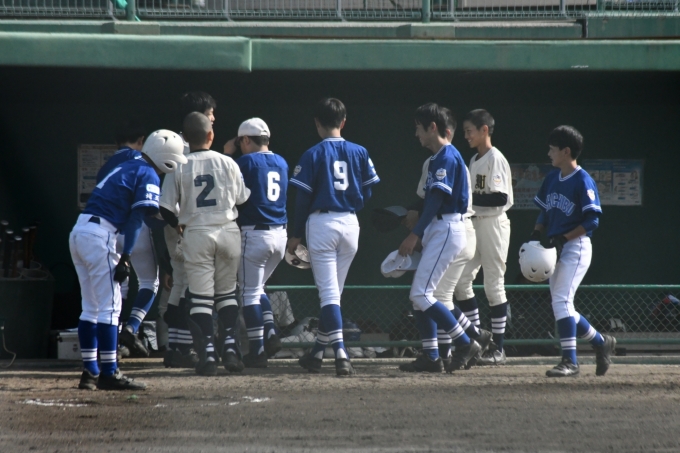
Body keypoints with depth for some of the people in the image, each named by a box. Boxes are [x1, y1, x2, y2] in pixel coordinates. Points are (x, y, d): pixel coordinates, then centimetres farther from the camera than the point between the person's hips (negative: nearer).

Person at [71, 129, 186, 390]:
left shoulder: (127, 167, 22)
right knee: (110, 305, -5)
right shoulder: (149, 176, -5)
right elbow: (136, 219, -13)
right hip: (99, 236, -9)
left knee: (91, 307, 13)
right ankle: (109, 374, -7)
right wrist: (126, 258, -17)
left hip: (78, 231, 9)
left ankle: (90, 372, 14)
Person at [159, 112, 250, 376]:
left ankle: (208, 352, -5)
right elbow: (243, 199, 6)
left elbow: (166, 208, -5)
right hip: (228, 231, 2)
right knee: (226, 292, 15)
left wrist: (178, 225, 14)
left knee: (200, 295, 3)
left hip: (196, 234, -2)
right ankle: (230, 346, 5)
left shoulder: (179, 168, -4)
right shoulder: (227, 163, 0)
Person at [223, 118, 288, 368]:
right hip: (280, 234, 7)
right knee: (257, 288, 22)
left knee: (250, 292, -1)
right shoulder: (281, 163, 12)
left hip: (254, 233, -7)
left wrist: (226, 155, 4)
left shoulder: (247, 161, -8)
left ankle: (257, 350, -5)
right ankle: (270, 334, 5)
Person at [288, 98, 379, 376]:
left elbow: (303, 197, -5)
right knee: (333, 291, 15)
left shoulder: (313, 155, -6)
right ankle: (317, 353, 21)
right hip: (350, 224, 4)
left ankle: (341, 355, -19)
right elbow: (367, 193, 4)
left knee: (328, 292, -7)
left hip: (321, 222, -4)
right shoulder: (359, 152, 4)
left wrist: (297, 235, 3)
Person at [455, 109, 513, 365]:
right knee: (460, 279, 4)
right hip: (474, 224, 9)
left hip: (493, 224, -9)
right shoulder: (474, 161, 15)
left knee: (494, 284, -5)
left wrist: (470, 198, -21)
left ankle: (498, 348, 0)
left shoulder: (496, 159, -12)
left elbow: (501, 198, -21)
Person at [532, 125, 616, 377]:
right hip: (556, 250, 9)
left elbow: (592, 221, -15)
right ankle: (601, 342, 27)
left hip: (576, 246, -9)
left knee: (561, 300, -18)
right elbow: (544, 212, 20)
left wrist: (563, 238, -20)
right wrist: (536, 235, 2)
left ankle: (569, 361, -17)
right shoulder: (551, 179, 12)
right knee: (561, 307, 10)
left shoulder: (583, 182, -11)